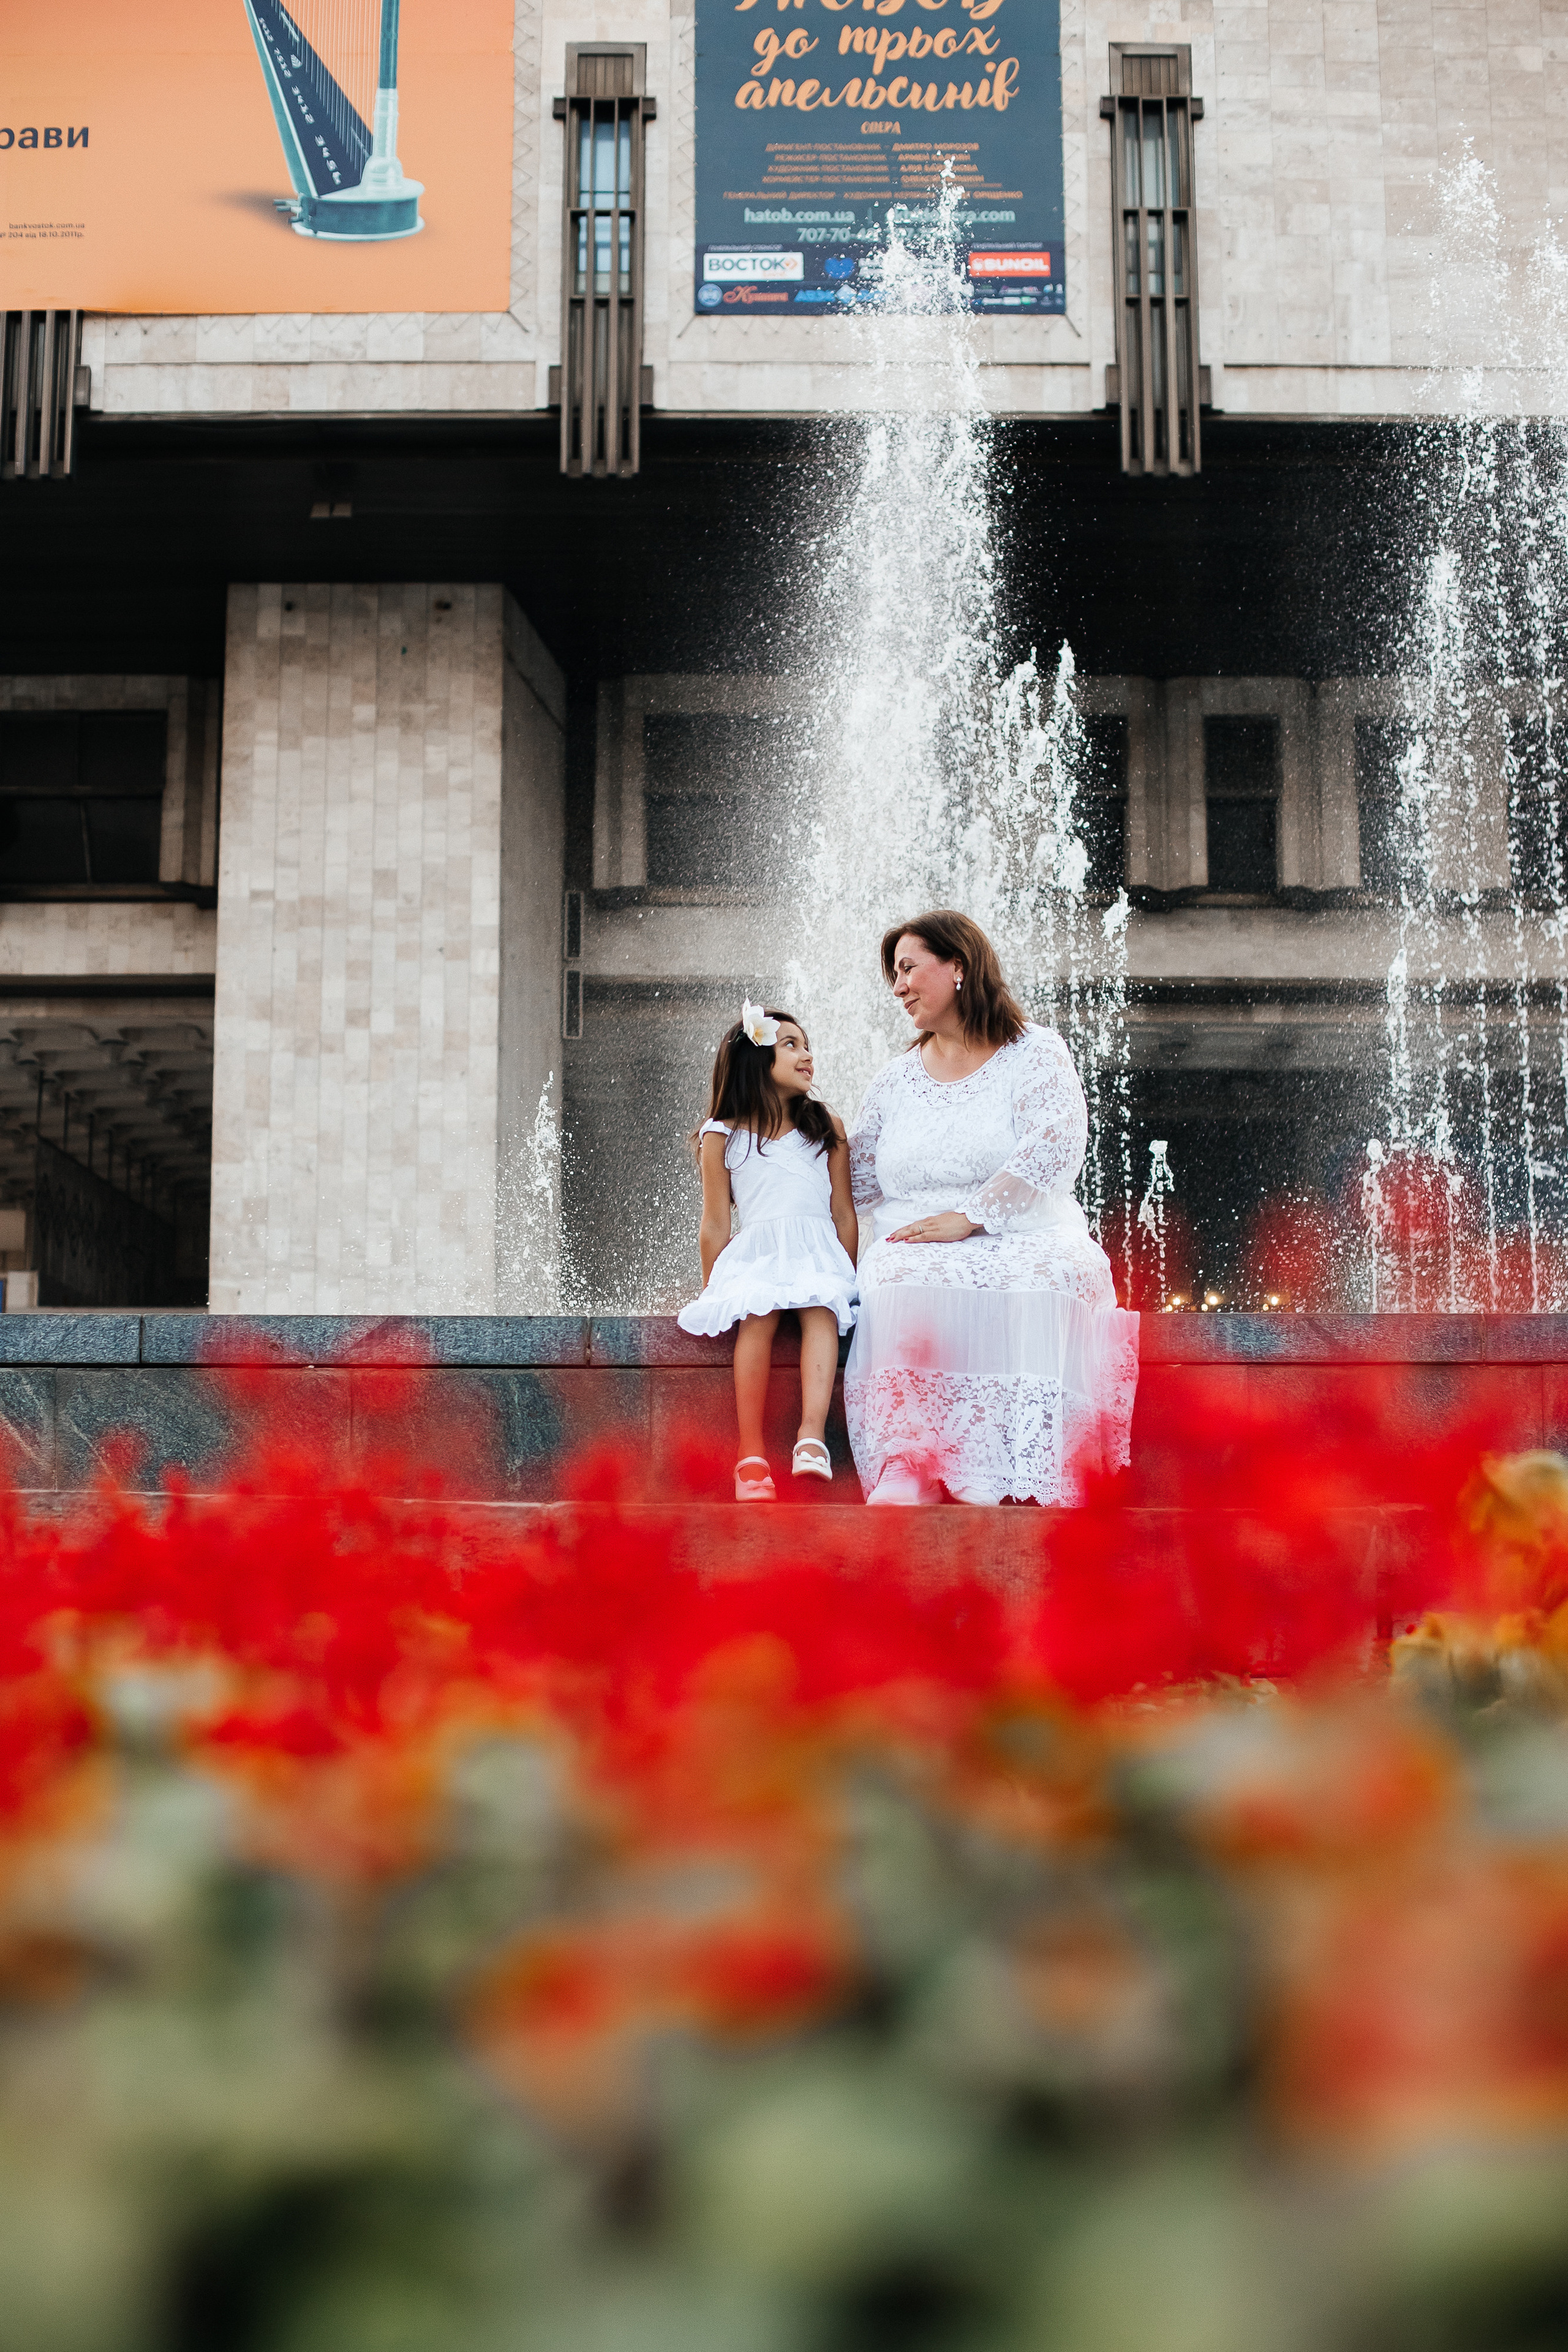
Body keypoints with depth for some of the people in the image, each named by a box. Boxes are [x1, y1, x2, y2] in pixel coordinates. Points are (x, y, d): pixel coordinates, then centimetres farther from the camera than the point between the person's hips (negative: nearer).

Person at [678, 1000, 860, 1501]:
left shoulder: (826, 1128, 17)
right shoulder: (723, 1136, 10)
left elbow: (845, 1215, 16)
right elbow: (715, 1225, 11)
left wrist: (847, 1277, 10)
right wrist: (714, 1292, 10)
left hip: (818, 1253, 1)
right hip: (757, 1254, -1)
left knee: (822, 1308, -32)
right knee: (759, 1313, -33)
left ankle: (812, 1437, -46)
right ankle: (751, 1455, -34)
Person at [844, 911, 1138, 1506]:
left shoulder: (1035, 1053, 8)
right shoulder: (894, 1082, 23)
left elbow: (1055, 1145, -9)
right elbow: (853, 1184, 27)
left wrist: (969, 1216, -18)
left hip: (1028, 1238, -2)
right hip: (919, 1247, 2)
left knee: (1039, 1284, -39)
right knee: (910, 1287, -35)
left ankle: (1020, 1487, -49)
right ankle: (905, 1476, -50)